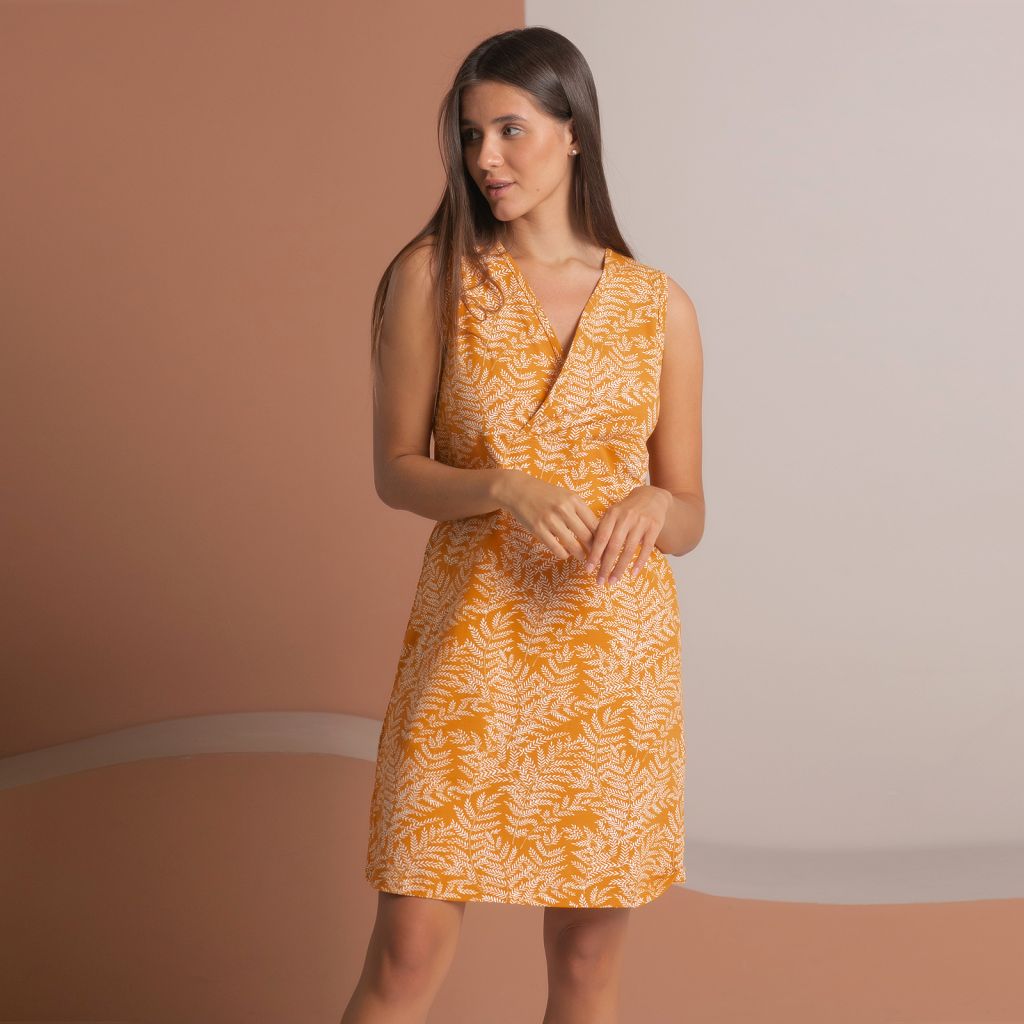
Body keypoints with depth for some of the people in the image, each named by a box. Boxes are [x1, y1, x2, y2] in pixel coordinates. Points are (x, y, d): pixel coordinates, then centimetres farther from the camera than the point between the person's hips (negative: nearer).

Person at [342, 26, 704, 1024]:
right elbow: (395, 470, 1)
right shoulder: (432, 276, -2)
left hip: (617, 649, 2)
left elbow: (689, 517, 7)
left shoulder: (659, 306, 2)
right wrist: (507, 489, -17)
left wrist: (651, 505, -16)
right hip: (473, 639, -2)